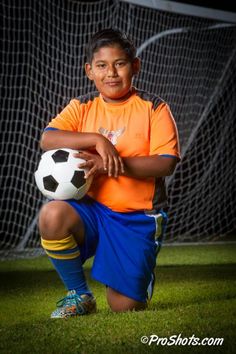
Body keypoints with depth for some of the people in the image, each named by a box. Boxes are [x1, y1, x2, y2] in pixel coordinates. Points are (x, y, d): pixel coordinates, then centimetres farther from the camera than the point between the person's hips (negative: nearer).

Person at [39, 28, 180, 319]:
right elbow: (47, 139, -12)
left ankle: (142, 276, 33)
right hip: (93, 209, 2)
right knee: (51, 216, -32)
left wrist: (113, 163, -26)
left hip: (139, 218, -2)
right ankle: (79, 295, -8)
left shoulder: (154, 108, -5)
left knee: (125, 308, -7)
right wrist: (96, 139, -25)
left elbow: (166, 164, -15)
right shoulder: (82, 107, 4)